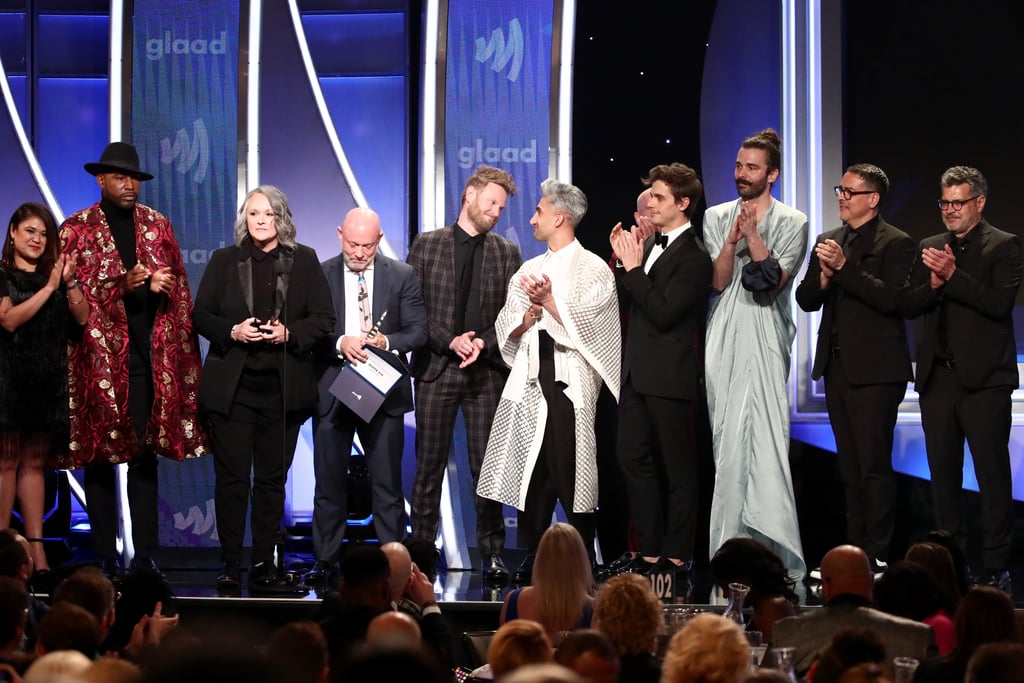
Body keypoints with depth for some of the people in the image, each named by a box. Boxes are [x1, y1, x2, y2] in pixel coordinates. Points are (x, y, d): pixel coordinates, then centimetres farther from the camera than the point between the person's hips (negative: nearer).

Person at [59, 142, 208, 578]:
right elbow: (72, 294, -3)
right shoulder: (77, 229, 4)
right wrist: (121, 285, -14)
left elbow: (181, 287, 16)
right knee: (100, 458, -2)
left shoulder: (157, 226, 14)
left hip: (151, 357, 3)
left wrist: (162, 285, -5)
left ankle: (145, 557, 5)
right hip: (99, 357, -2)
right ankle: (106, 559, 3)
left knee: (146, 456, 2)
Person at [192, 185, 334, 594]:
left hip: (282, 387, 1)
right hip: (232, 386, -1)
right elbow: (201, 316, 6)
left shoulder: (304, 261, 8)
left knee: (272, 477, 5)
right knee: (232, 476, -3)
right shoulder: (224, 261, 7)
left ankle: (264, 566, 11)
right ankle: (230, 566, 2)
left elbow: (323, 319, 5)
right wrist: (232, 331, -12)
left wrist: (289, 333, -13)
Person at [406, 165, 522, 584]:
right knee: (429, 466, 0)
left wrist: (484, 343, -9)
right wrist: (449, 342, -11)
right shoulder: (427, 246, 6)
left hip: (487, 371, 1)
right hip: (436, 368, -1)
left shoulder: (507, 254, 11)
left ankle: (493, 554, 6)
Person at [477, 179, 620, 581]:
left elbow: (585, 326, -8)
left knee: (571, 473, -5)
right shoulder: (529, 271, 18)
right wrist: (531, 312, -6)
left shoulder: (592, 269, 1)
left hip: (570, 383, -5)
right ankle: (532, 559, 9)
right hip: (530, 380, 5)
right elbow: (506, 329, 12)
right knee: (531, 470, 3)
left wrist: (549, 300, -11)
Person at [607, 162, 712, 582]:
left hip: (669, 377, -8)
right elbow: (628, 300, 14)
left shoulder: (694, 257, -14)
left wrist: (634, 267, -18)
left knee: (677, 467, 2)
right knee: (632, 458, 9)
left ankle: (677, 555, 9)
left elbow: (663, 313, -22)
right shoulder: (651, 244, 12)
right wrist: (622, 261, 0)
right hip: (637, 372, 8)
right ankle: (649, 551, 16)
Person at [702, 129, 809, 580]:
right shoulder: (717, 218, 13)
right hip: (723, 343, 3)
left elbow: (774, 281, -6)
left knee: (765, 437, -13)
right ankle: (732, 544, 4)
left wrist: (752, 234, -12)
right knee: (727, 441, 0)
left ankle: (772, 541, -12)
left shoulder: (791, 223, 5)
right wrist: (732, 241, -12)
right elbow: (718, 281, 3)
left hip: (765, 342, -3)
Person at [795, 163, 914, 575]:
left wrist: (844, 268, -23)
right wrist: (823, 277, -9)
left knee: (874, 466, -7)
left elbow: (890, 298, -19)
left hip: (875, 369, -7)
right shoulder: (829, 241, 15)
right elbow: (805, 299, 11)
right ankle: (854, 550, 16)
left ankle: (876, 555, -4)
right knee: (850, 468, 11)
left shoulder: (895, 243, -5)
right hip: (837, 366, 7)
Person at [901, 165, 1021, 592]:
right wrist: (933, 283, -9)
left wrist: (953, 275, -19)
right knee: (943, 475, 8)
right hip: (938, 377, 6)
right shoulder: (931, 248, 16)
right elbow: (909, 306, 9)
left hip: (983, 378, -5)